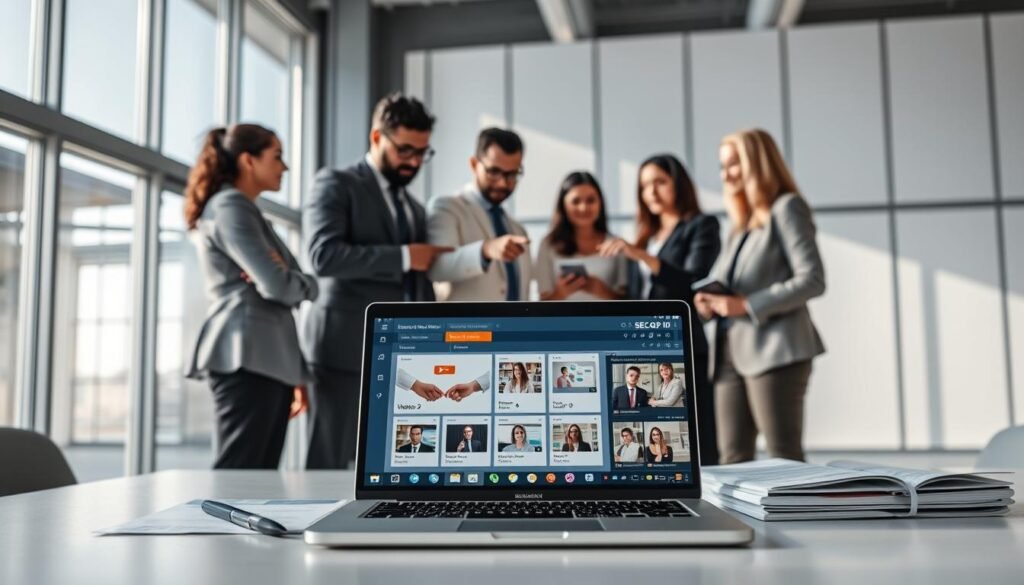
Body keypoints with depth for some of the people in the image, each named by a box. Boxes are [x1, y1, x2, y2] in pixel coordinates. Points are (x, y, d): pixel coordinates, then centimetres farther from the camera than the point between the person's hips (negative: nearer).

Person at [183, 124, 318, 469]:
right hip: (248, 357, -9)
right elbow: (276, 285, -17)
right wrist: (310, 286, 5)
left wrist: (295, 375, 17)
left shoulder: (246, 211, 25)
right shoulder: (231, 206, -5)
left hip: (268, 360, 9)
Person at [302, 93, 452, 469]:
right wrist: (403, 257, -12)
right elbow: (324, 255, -16)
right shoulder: (336, 184, 1)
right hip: (347, 351, -6)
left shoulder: (415, 210, 22)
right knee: (330, 466, -2)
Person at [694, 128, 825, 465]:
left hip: (774, 351, -8)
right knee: (734, 459, 6)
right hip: (731, 354, 8)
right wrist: (711, 303, 2)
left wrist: (747, 305, -16)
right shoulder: (743, 221, 22)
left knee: (784, 459, -4)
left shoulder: (786, 207, -1)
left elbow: (813, 280, -11)